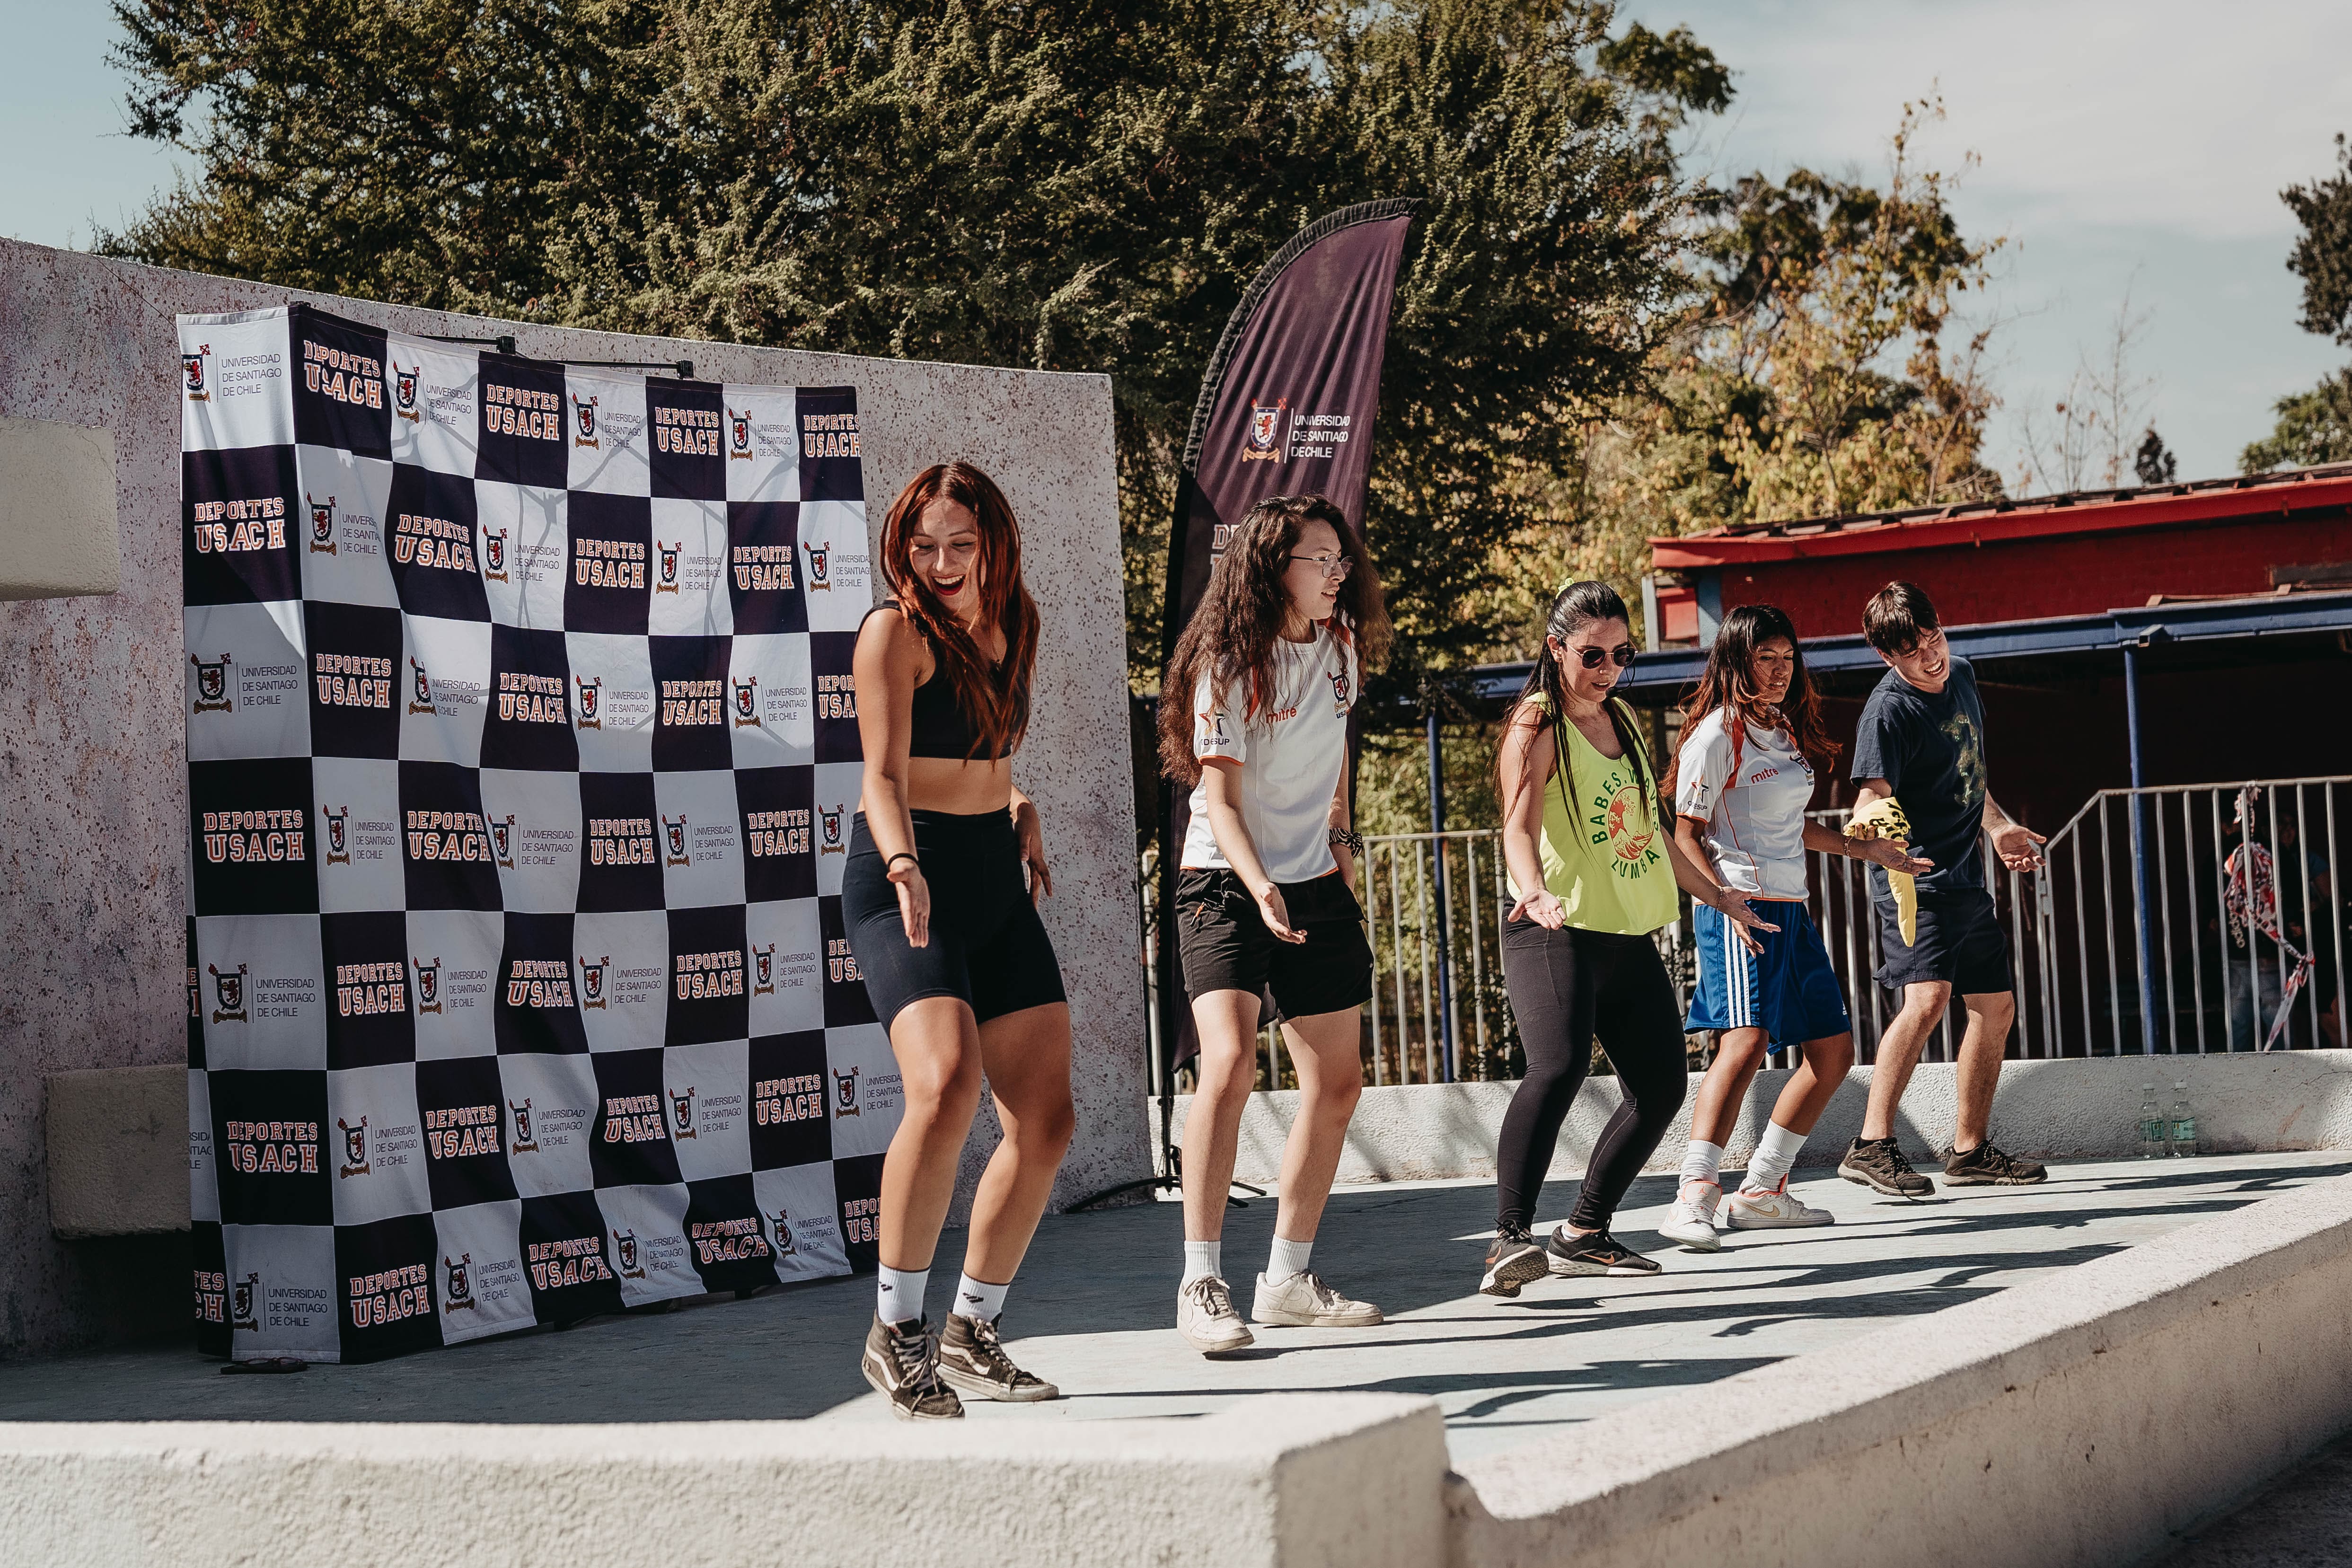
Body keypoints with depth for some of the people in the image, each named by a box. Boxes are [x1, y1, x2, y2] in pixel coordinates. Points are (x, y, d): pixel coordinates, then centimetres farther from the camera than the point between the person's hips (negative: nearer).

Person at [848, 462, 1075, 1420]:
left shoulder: (1012, 624, 12)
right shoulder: (895, 631, -9)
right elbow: (884, 773, -20)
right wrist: (904, 865, -37)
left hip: (995, 879, 7)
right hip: (907, 881, -7)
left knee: (1045, 1120, 2)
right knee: (947, 1086, -28)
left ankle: (972, 1332, 17)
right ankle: (896, 1330, -15)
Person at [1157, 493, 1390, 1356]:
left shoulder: (1339, 646, 5)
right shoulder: (1230, 666, -15)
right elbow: (1220, 800, -19)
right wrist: (1261, 889, -34)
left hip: (1316, 885, 7)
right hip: (1225, 885, -7)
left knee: (1336, 1084, 8)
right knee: (1230, 1065, -24)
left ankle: (1288, 1276, 20)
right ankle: (1202, 1284, -19)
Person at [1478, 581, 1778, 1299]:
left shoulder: (1619, 718, 16)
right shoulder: (1537, 728, -9)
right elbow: (1519, 827, -25)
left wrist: (1718, 897, 34)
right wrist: (1534, 891, -45)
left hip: (1630, 937, 9)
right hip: (1558, 933, -8)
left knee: (1661, 1085, 9)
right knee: (1559, 1066, -29)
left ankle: (1584, 1235, 22)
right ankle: (1509, 1239, -33)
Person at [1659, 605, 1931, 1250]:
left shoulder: (1787, 730, 17)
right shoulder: (1717, 736, -8)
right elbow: (1683, 834, -10)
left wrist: (1865, 849, 30)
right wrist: (1724, 897, -22)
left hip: (1791, 909, 9)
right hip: (1739, 907, -9)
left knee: (1833, 1050, 9)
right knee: (1747, 1040, -24)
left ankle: (1761, 1192, 16)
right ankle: (1694, 1199, -28)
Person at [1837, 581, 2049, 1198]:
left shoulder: (1962, 676, 9)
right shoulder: (1889, 710, -16)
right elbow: (1871, 797, -27)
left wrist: (1998, 827, 30)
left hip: (1966, 878, 9)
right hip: (1916, 881, -9)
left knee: (1995, 1007, 12)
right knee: (1927, 998, -25)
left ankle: (1970, 1150, 24)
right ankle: (1872, 1146, -25)